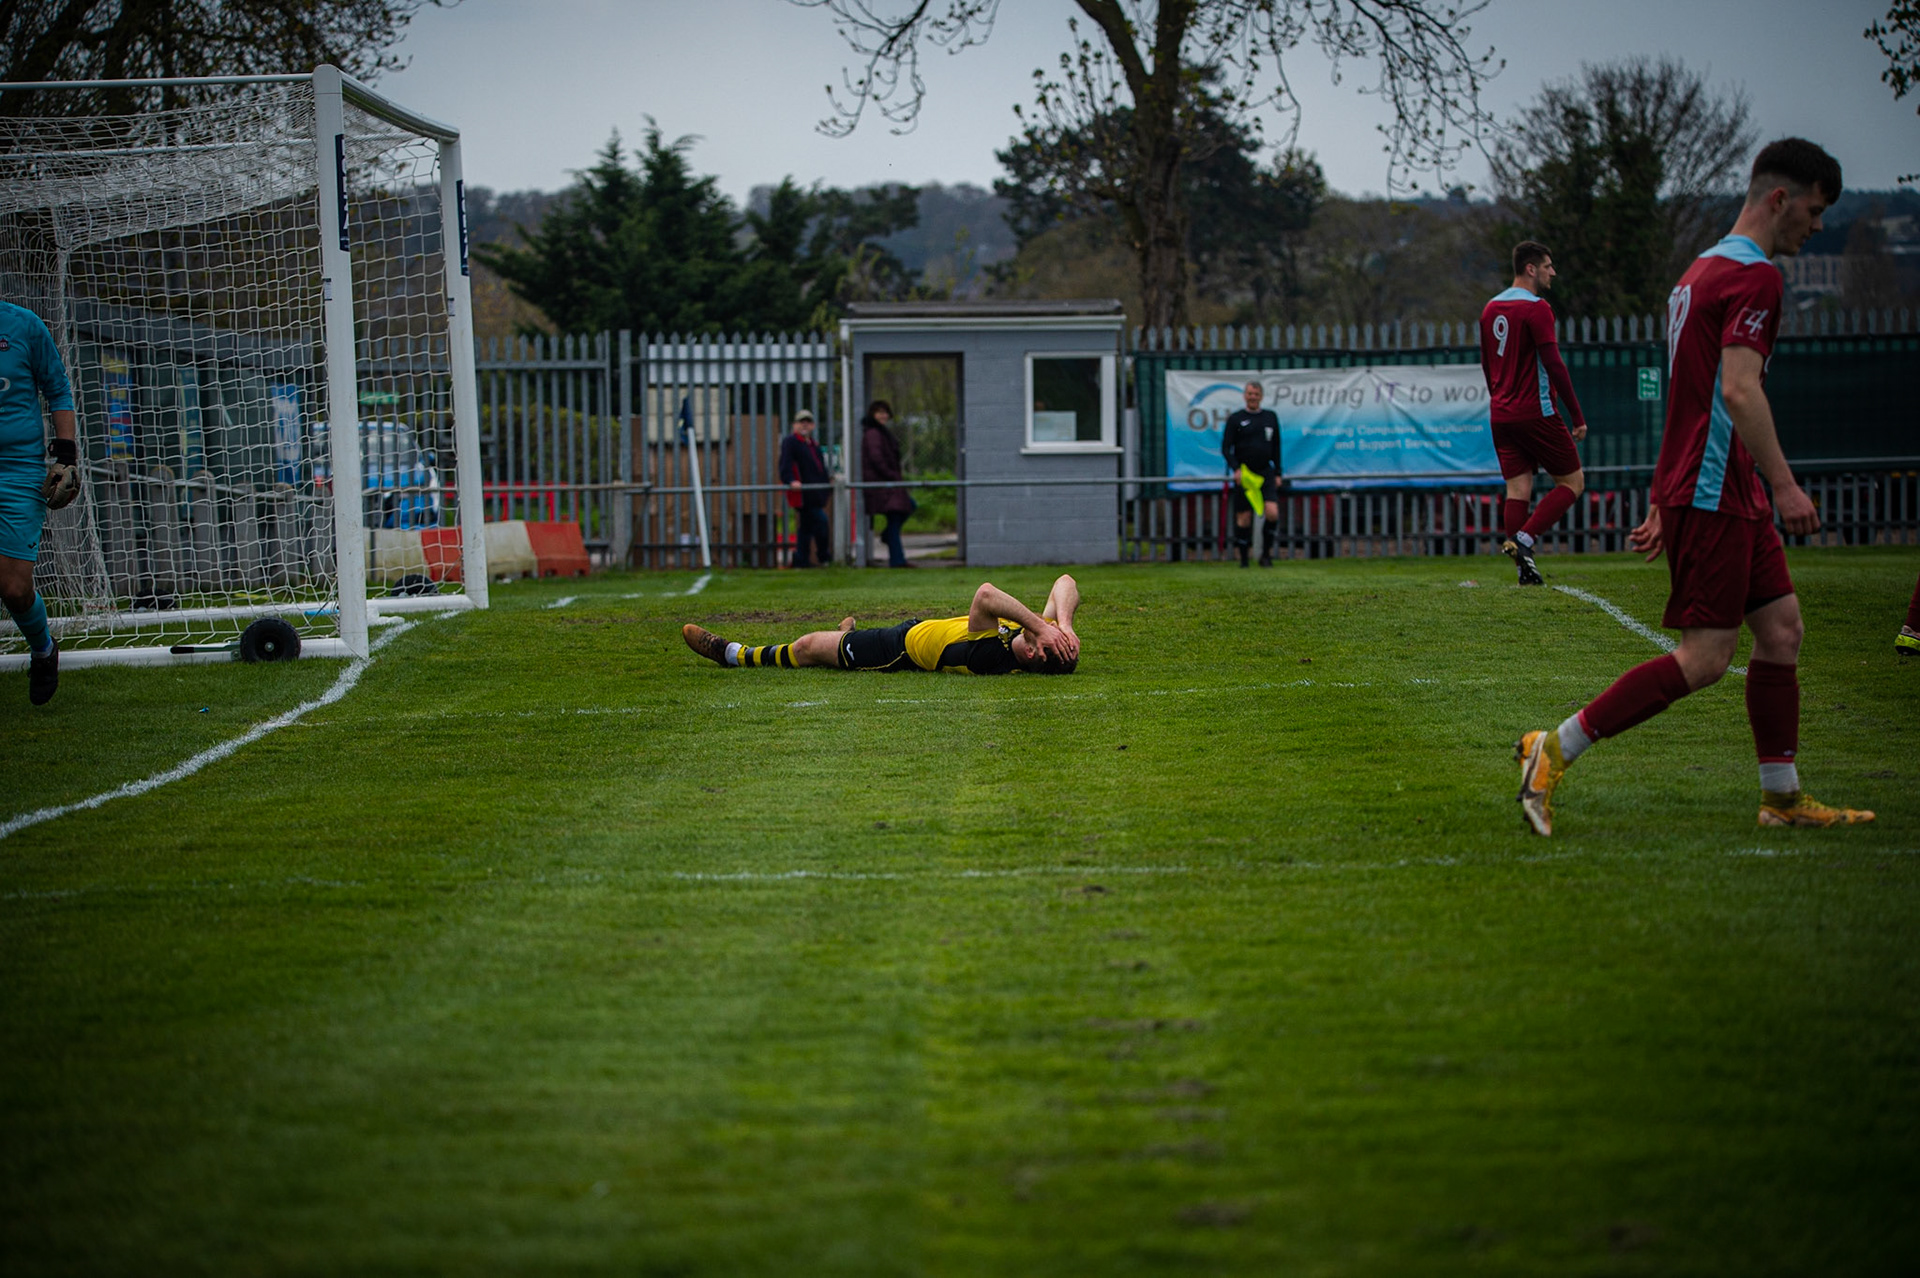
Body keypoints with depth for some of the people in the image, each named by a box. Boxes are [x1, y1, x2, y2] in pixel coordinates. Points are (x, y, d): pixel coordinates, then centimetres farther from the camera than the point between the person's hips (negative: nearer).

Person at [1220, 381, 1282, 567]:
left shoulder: (1271, 417, 12)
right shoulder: (1236, 419, 2)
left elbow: (1276, 447, 16)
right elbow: (1226, 448, -2)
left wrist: (1277, 473, 10)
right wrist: (1235, 468, -16)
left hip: (1266, 473, 2)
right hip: (1243, 474, -2)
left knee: (1272, 513, -15)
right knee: (1244, 518, 0)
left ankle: (1266, 553, 0)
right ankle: (1243, 558, 12)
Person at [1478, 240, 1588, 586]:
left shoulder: (1491, 308, 12)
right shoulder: (1536, 308, -12)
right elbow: (1554, 365, -16)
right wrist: (1577, 417, -11)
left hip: (1502, 415, 7)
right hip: (1536, 413, -7)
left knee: (1518, 490, 4)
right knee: (1573, 482, 3)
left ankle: (1525, 569, -2)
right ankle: (1523, 539, -12)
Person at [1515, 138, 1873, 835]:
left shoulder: (1704, 269, 19)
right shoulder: (1753, 274, -12)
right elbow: (1738, 390, -23)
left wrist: (1663, 504, 24)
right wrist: (1784, 484, -24)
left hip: (1727, 493, 10)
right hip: (1713, 495, -10)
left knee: (1782, 629, 10)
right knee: (1704, 658, -11)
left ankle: (1782, 797, 13)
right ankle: (1555, 750, -9)